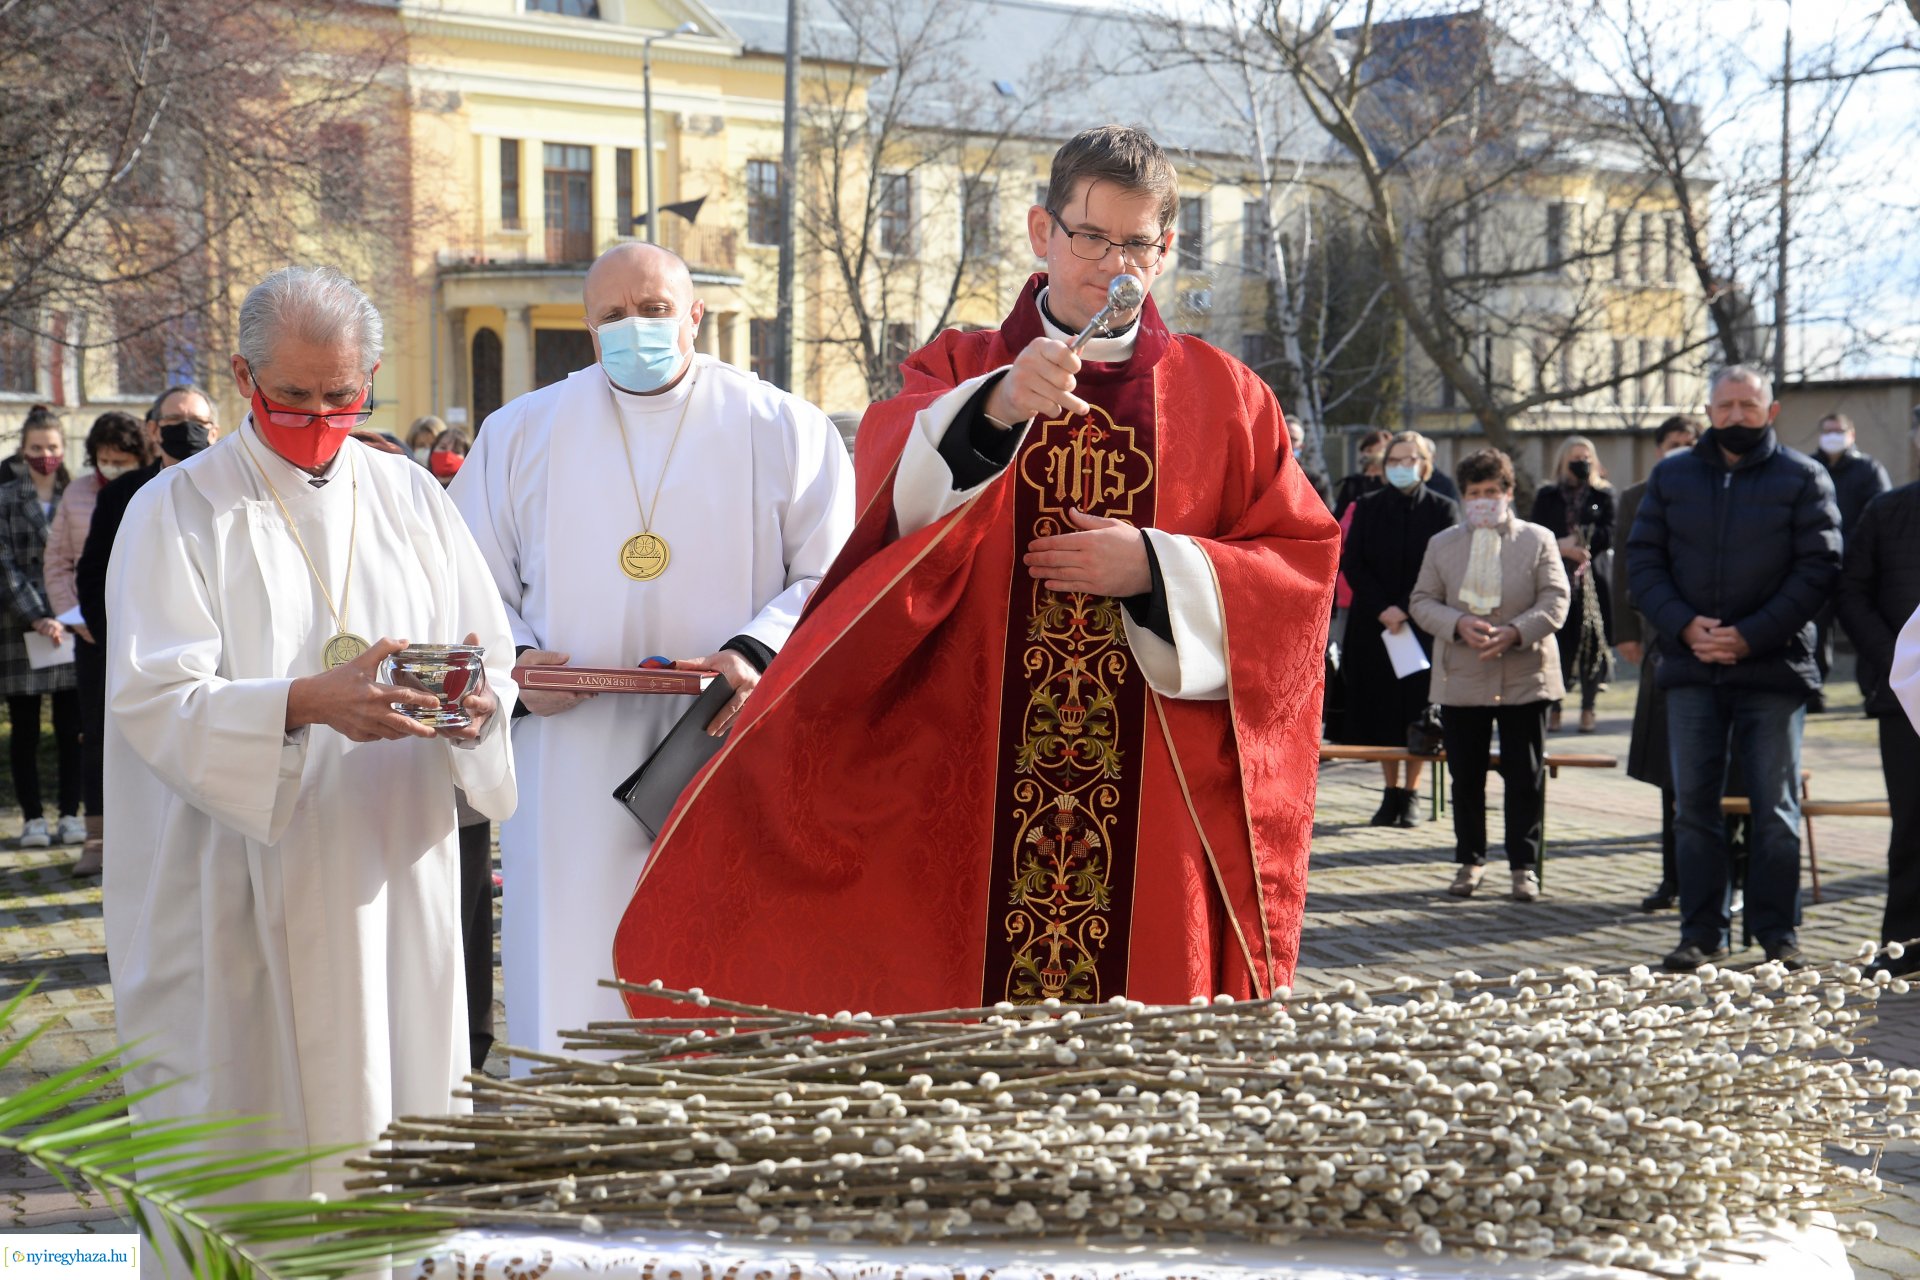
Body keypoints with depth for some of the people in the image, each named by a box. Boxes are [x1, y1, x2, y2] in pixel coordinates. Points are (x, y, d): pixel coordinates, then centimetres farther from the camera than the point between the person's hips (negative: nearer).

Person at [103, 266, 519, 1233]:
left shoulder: (411, 499, 10)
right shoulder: (177, 512, -2)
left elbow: (493, 660, 9)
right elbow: (155, 700, -13)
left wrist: (476, 706, -16)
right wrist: (306, 703, -29)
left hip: (393, 878, 4)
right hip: (241, 896, -3)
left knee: (396, 1117, 6)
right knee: (244, 1127, -2)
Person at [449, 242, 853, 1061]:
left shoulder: (782, 430, 6)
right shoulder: (523, 433, 13)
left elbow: (832, 575, 1)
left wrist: (757, 653, -16)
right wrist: (515, 656, -6)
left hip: (728, 751, -1)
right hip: (572, 771, 1)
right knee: (572, 982, -2)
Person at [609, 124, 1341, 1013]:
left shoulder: (1221, 396, 11)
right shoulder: (957, 373, 10)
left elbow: (1304, 565, 5)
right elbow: (900, 490, -11)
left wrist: (1157, 571, -10)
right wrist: (995, 411, -30)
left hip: (1157, 796, 1)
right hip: (969, 792, 0)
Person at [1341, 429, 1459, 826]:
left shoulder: (1443, 510, 2)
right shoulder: (1368, 507, 6)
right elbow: (1351, 563, 1)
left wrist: (1407, 611, -13)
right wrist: (1383, 607, -12)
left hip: (1424, 626, -1)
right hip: (1374, 626, 1)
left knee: (1418, 709, -1)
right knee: (1380, 709, 1)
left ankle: (1411, 794, 6)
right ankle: (1391, 792, 9)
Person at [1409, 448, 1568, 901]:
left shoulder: (1538, 540, 4)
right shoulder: (1443, 544, 10)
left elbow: (1554, 601, -4)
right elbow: (1421, 601, 6)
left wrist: (1514, 633, -20)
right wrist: (1458, 623, -14)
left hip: (1524, 677, -2)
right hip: (1461, 679, 2)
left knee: (1526, 778, 1)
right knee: (1466, 777, 7)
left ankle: (1524, 865, 10)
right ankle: (1470, 861, 18)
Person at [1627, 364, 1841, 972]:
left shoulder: (1803, 478, 1)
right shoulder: (1671, 476, 10)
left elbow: (1817, 568, -5)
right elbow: (1643, 559, 6)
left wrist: (1752, 636, -14)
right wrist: (1684, 626, -10)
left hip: (1774, 669, -2)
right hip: (1691, 670, 3)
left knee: (1775, 807, 2)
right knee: (1693, 804, 4)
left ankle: (1778, 930, 11)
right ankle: (1701, 931, 11)